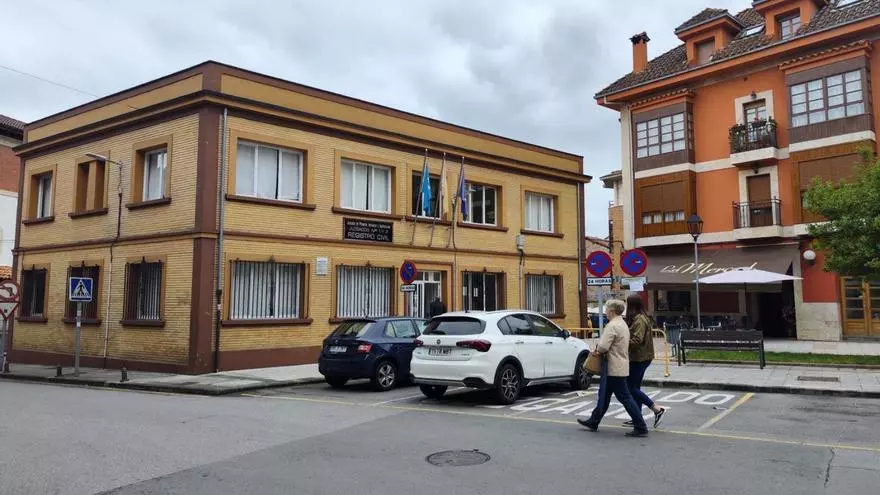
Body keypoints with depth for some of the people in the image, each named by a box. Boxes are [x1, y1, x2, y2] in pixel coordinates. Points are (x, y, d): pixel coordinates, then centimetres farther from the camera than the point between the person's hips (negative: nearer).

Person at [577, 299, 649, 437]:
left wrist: (597, 349, -5)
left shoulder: (612, 326, -20)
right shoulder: (623, 324, 14)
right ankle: (593, 422, 27)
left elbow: (603, 347, -27)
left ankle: (641, 427, 0)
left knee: (625, 398, -4)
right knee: (604, 395, 17)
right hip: (620, 366, 11)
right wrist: (601, 349, 8)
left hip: (615, 368, -11)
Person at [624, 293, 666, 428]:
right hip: (641, 358, 10)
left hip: (639, 358, -10)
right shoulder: (640, 318, 14)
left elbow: (637, 340, -24)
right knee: (635, 387, 13)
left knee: (631, 388, -6)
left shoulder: (639, 320, -17)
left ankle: (657, 409, -5)